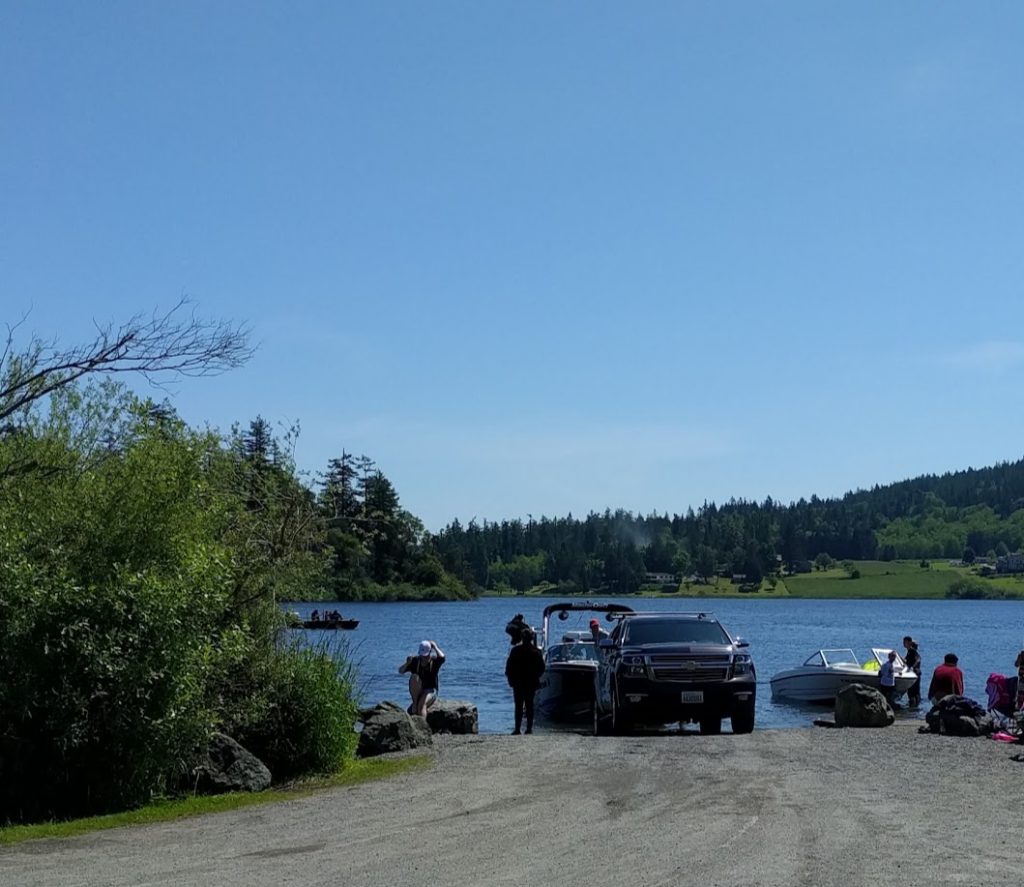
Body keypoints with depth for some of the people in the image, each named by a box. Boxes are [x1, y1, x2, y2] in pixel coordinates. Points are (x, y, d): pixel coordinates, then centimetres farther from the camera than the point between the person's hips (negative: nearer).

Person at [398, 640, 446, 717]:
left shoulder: (434, 661, -2)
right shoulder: (415, 661, 1)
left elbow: (442, 658, -26)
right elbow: (400, 671, -4)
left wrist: (435, 647, -13)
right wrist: (407, 663, -23)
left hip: (430, 691, -2)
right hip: (417, 692, 2)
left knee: (422, 703, -33)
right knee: (414, 677, -28)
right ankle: (415, 703, -22)